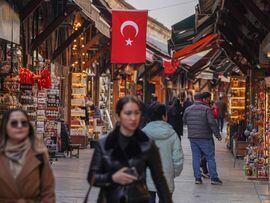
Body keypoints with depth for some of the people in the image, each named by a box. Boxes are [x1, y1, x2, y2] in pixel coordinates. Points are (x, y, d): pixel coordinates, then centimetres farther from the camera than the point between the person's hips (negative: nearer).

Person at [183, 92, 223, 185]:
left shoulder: (188, 109, 7)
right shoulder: (207, 109, -11)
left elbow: (184, 120, 18)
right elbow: (212, 123, -17)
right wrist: (218, 135, -11)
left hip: (192, 137, 5)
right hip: (204, 138, -5)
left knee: (195, 157, 9)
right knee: (210, 157, 3)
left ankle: (197, 177, 8)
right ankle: (214, 178, 3)